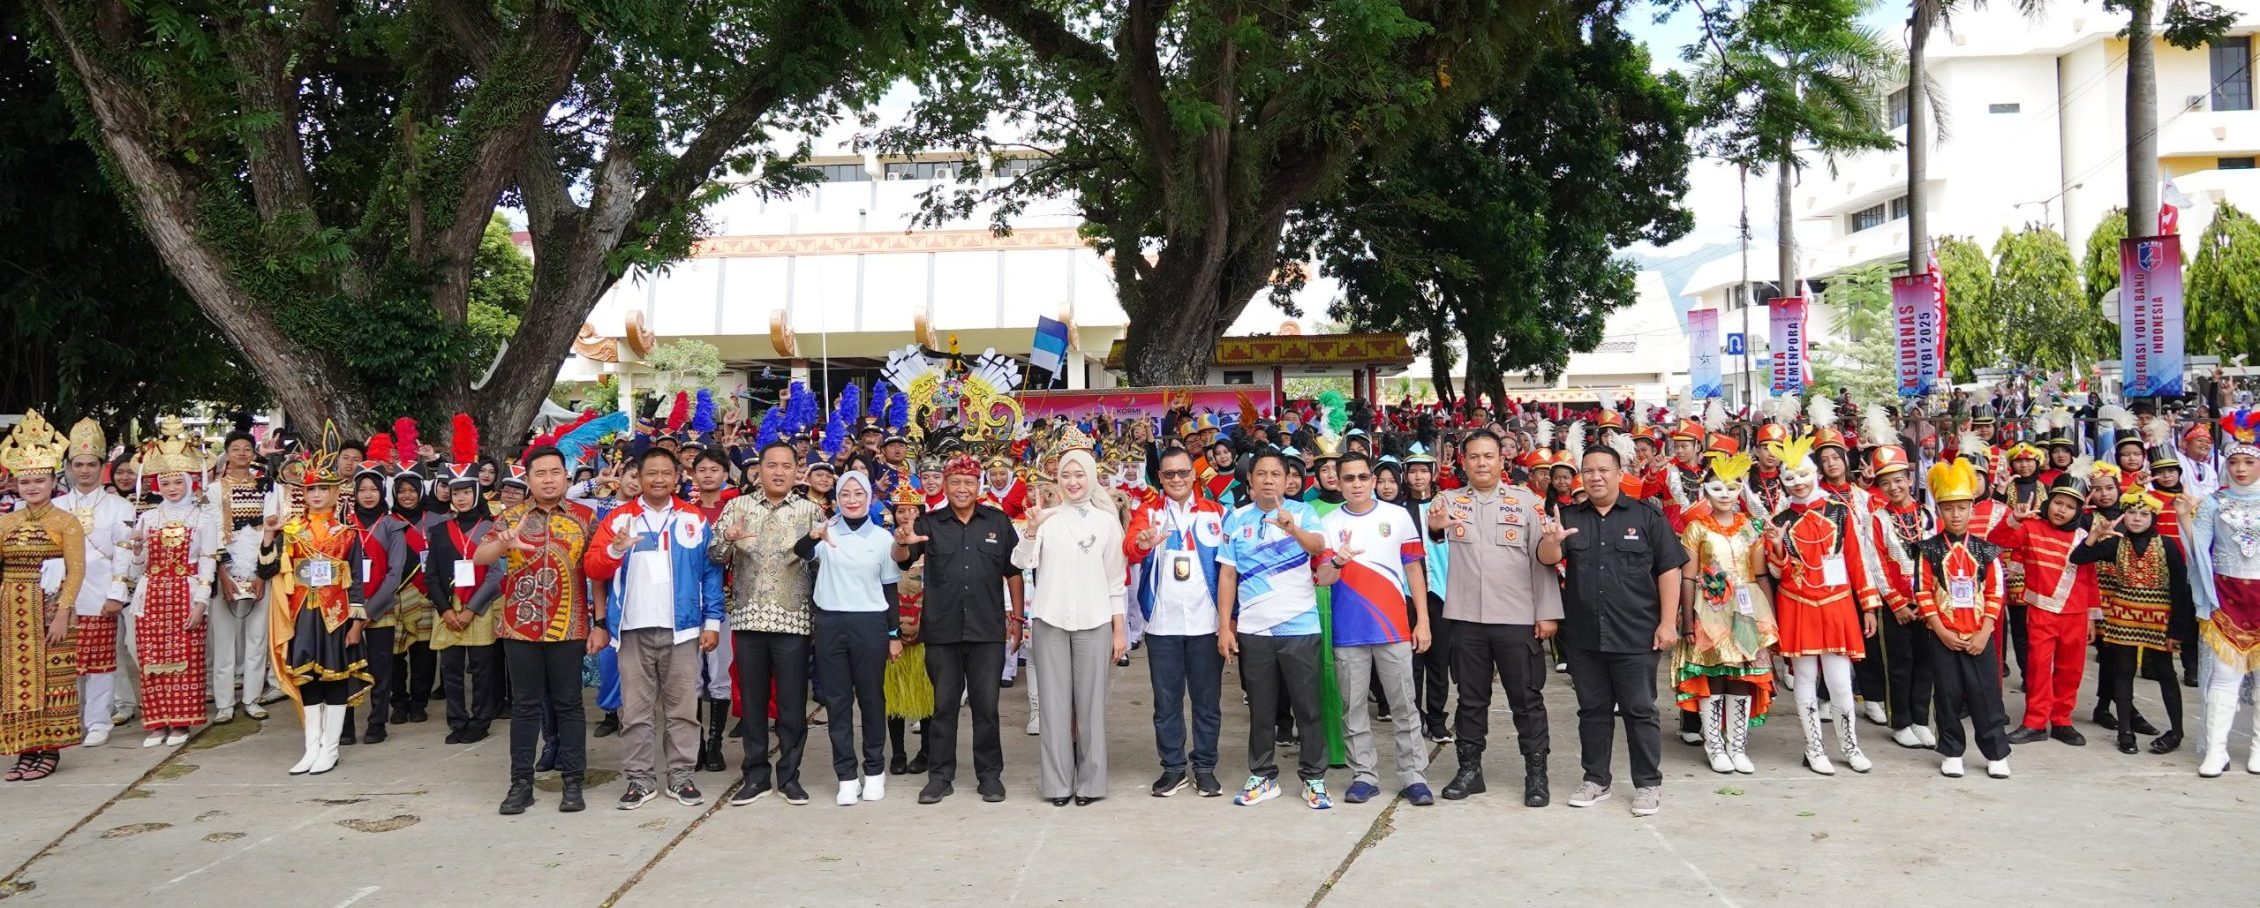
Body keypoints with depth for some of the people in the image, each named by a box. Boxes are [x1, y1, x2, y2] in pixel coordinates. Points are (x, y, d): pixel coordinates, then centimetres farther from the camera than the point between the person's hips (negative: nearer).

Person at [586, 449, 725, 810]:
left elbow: (712, 573, 4)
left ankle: (682, 776, 13)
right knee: (635, 709, 5)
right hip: (633, 630, 0)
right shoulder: (618, 518, 5)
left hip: (681, 629, 0)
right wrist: (615, 550, -22)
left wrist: (712, 621, -2)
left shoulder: (695, 520, 5)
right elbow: (591, 567, -1)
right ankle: (640, 778, 13)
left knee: (682, 707, 5)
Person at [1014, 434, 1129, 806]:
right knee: (1054, 702, 3)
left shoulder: (1106, 521, 5)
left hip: (1094, 622, 0)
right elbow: (1022, 563, -5)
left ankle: (1090, 782, 11)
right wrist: (1032, 530, -21)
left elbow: (1116, 579, 7)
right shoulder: (1047, 518, 5)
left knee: (1090, 702, 2)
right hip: (1049, 621, 0)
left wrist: (1120, 629, 5)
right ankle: (1056, 782, 10)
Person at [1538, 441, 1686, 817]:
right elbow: (1547, 559, -6)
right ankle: (1595, 780, 22)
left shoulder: (1647, 517, 1)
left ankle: (1648, 784, 14)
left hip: (1635, 636, -2)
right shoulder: (1569, 517, 8)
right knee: (1593, 710, 12)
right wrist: (1551, 541, -30)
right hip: (1583, 637, 3)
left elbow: (1668, 570, 0)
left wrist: (1668, 622, -7)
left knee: (1640, 711, 4)